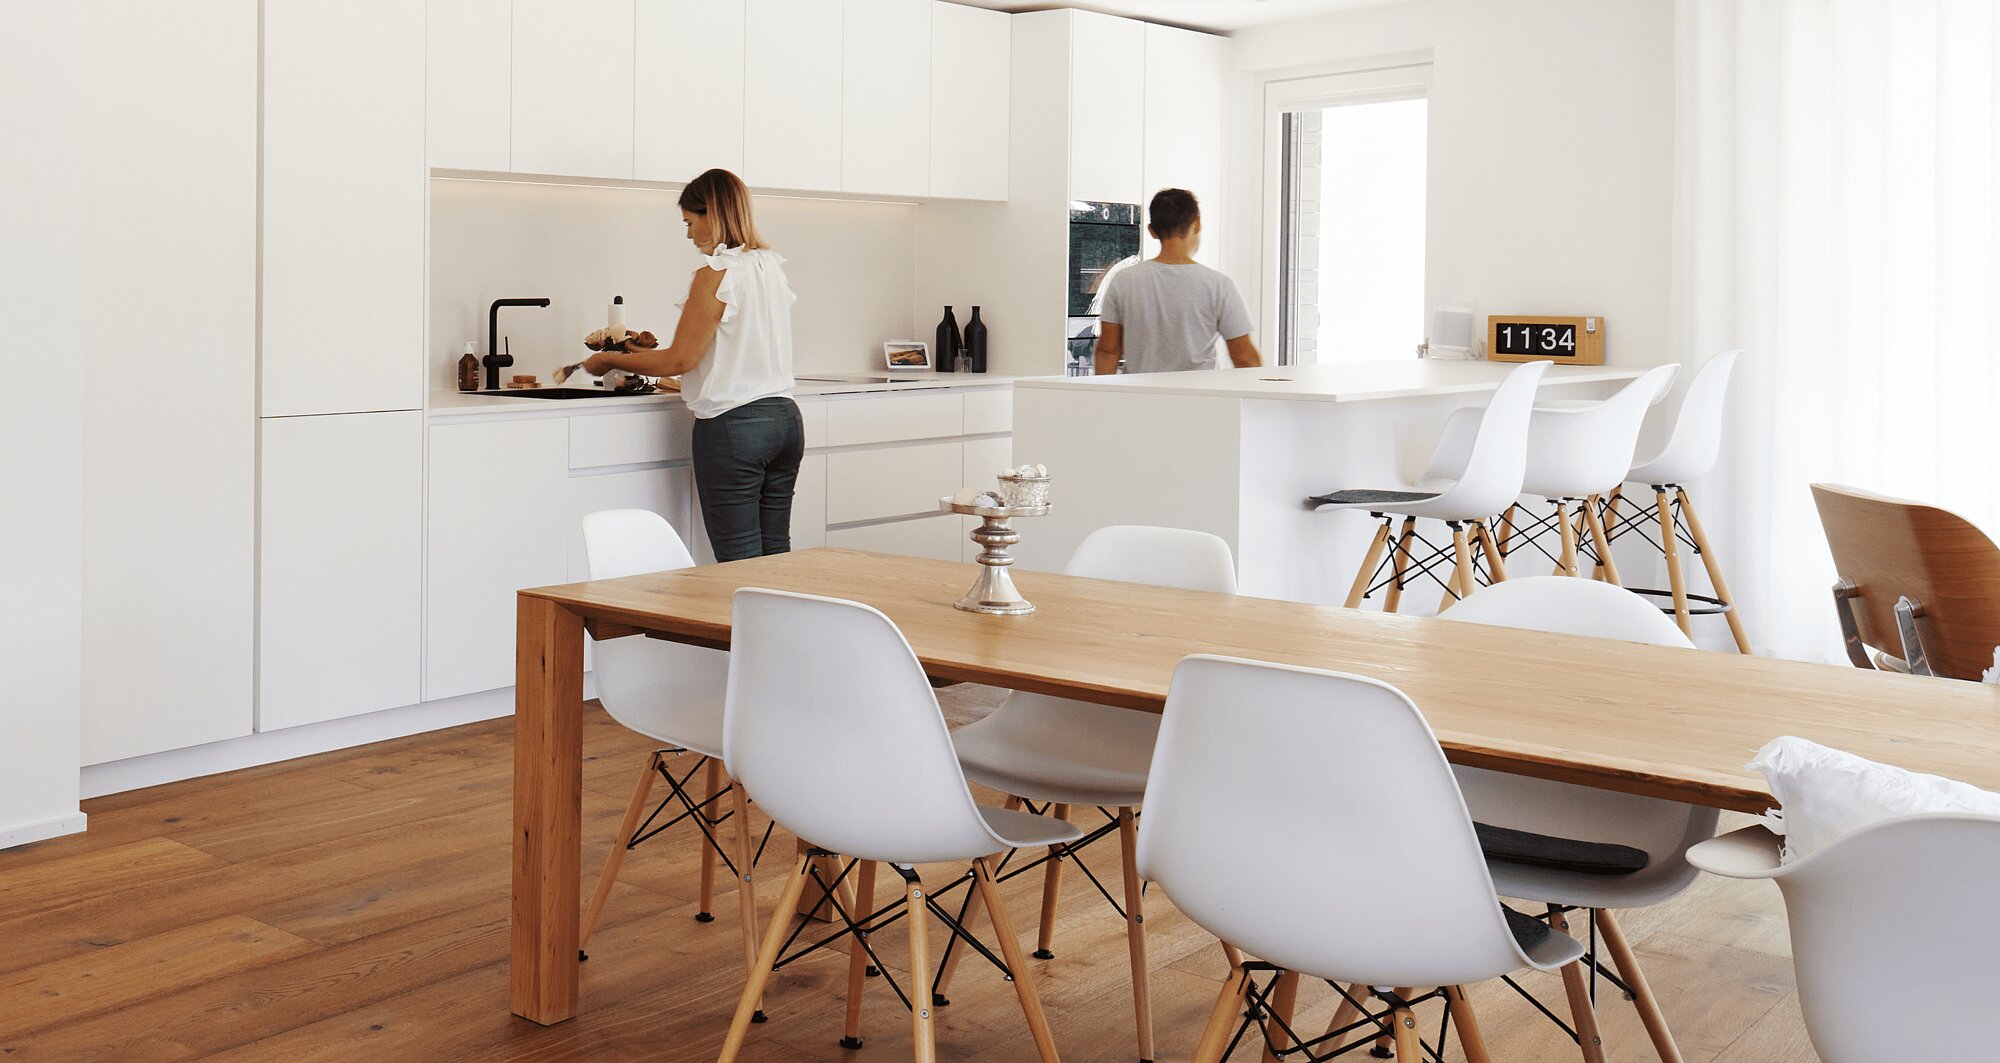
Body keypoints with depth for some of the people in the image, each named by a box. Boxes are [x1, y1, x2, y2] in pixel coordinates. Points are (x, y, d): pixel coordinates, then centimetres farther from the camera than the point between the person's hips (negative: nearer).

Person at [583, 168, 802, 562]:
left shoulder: (716, 274, -12)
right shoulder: (771, 266, 11)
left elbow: (680, 360, -11)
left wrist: (611, 360, 3)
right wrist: (643, 354, 23)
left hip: (733, 426, -8)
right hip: (785, 419, 8)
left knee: (739, 563, -2)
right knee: (775, 554, 11)